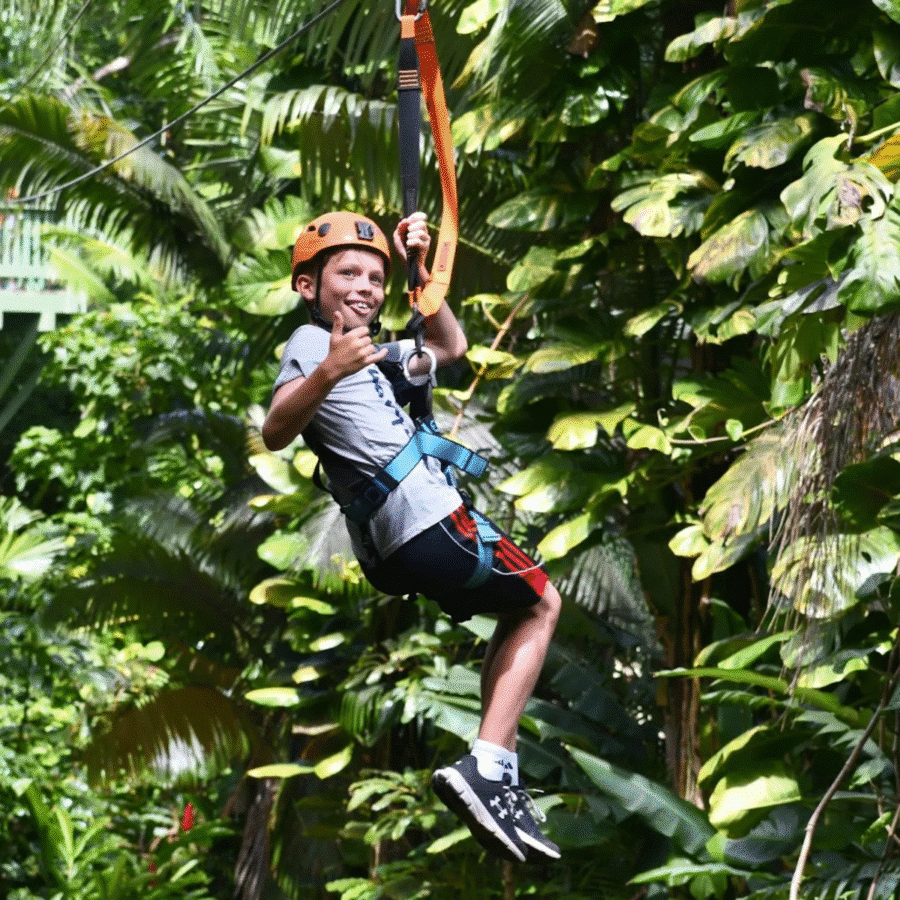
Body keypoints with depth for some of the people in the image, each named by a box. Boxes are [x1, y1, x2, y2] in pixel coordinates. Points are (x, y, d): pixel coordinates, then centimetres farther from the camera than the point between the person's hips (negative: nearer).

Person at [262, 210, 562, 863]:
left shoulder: (374, 355, 25)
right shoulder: (311, 341, -5)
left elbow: (448, 348, 35)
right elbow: (275, 433, -23)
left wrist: (420, 270, 24)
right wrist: (325, 375, -41)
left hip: (395, 547, 10)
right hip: (431, 516, -10)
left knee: (524, 611, 25)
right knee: (540, 605, 8)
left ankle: (499, 778, 11)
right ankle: (485, 770, -6)